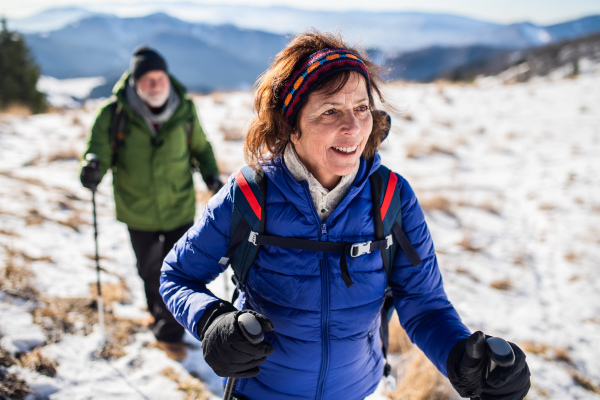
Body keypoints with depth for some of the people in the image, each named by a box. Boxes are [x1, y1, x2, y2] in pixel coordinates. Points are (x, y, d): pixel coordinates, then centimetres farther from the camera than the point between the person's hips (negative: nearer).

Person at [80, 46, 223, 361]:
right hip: (138, 211, 0)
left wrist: (211, 174, -7)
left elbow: (200, 147, 8)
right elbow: (99, 146, -10)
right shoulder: (115, 113, -14)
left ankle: (170, 334, 29)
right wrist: (93, 168, -33)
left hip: (179, 208, 0)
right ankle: (160, 312, 46)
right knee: (149, 271, 18)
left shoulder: (185, 110, -7)